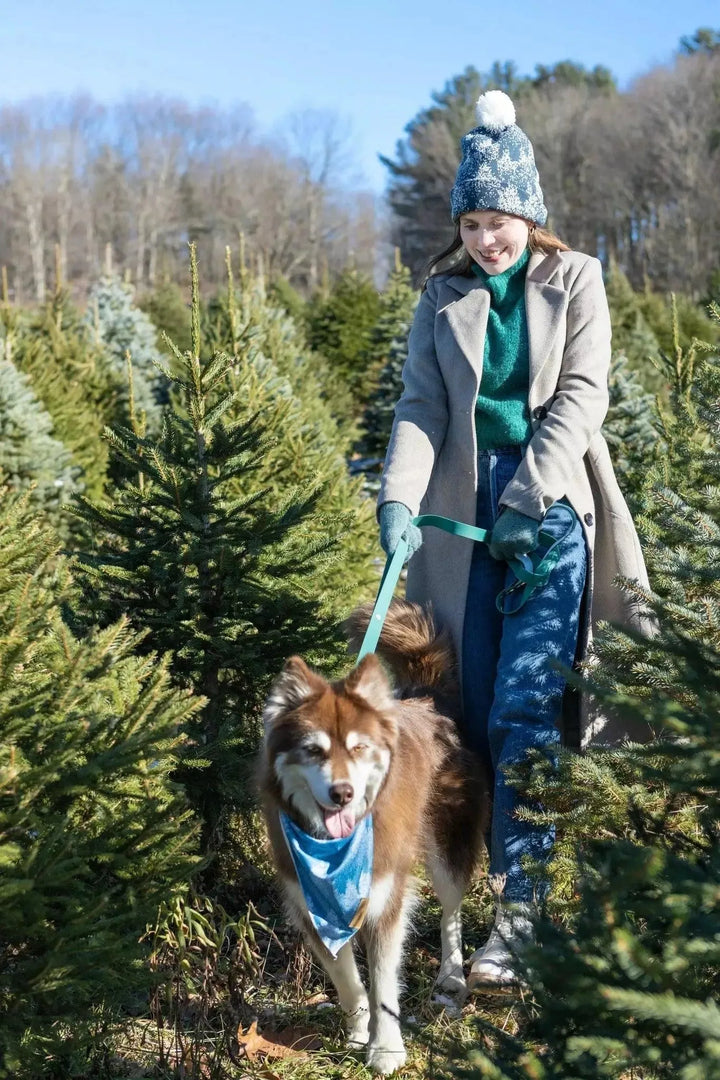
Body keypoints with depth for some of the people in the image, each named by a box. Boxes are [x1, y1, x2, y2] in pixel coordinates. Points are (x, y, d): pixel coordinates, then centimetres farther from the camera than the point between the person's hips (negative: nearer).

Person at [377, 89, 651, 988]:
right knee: (479, 709, 5)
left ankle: (520, 907, -9)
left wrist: (528, 497, -14)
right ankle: (492, 865, 21)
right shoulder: (444, 293, 9)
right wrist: (398, 495, -14)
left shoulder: (573, 281, 2)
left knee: (522, 712, -12)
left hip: (550, 508, -3)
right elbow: (421, 404, 2)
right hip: (468, 511, 3)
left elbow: (582, 396, -5)